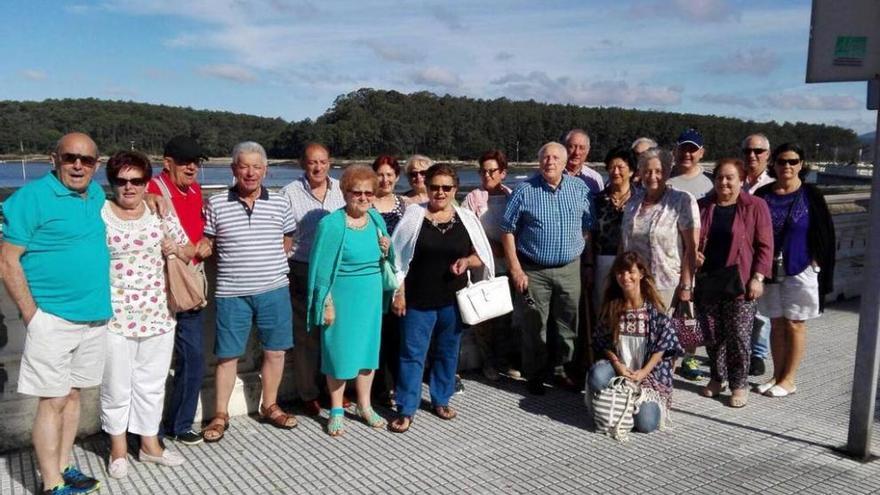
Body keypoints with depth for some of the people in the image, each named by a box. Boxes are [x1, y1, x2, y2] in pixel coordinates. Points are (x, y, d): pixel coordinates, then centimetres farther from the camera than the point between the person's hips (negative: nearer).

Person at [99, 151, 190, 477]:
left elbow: (189, 252, 12)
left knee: (152, 384, 15)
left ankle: (150, 443, 30)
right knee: (116, 387, 8)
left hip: (157, 316, 3)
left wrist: (176, 248, -9)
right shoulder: (98, 214, -5)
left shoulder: (161, 213, 3)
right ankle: (118, 448, 26)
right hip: (113, 319, -3)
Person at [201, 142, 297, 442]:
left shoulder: (280, 203, 3)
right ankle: (220, 415, 20)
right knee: (227, 355, 6)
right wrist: (233, 263, -8)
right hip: (231, 293, -2)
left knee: (275, 351, 10)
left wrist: (269, 263, 5)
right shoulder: (216, 204, -2)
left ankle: (269, 407, 28)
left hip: (274, 290, 2)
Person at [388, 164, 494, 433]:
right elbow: (398, 258, -3)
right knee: (412, 354, 2)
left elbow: (482, 256, 9)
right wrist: (399, 294, -6)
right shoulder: (413, 214, -5)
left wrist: (466, 260, -13)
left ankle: (441, 400, 32)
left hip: (453, 300, 3)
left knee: (447, 352, 15)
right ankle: (406, 410, 12)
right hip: (417, 300, -3)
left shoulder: (466, 218, 2)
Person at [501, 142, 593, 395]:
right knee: (535, 326, 6)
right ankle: (534, 375, 20)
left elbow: (588, 225, 10)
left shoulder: (580, 189, 2)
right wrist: (515, 269, -8)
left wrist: (578, 250, 0)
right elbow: (508, 231, -4)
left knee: (568, 324, 11)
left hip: (569, 268, 3)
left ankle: (561, 370, 28)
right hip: (534, 270, -2)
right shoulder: (525, 191, -6)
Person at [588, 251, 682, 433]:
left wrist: (642, 373, -16)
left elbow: (662, 346, -7)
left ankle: (652, 402, 13)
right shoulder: (611, 306, 1)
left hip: (650, 372, -2)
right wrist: (617, 365, -13)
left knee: (645, 423, -22)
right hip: (619, 367, 2)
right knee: (596, 377, -34)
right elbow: (604, 343, 5)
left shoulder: (653, 307, -7)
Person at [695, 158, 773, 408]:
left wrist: (757, 277, -11)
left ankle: (739, 384, 14)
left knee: (738, 336, 1)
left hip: (741, 284, -4)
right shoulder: (702, 206, 8)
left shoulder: (755, 206, -2)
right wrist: (693, 254, -3)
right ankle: (717, 378, 28)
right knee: (712, 335, 12)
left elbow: (764, 246, -4)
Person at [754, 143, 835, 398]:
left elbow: (824, 234, -2)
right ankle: (777, 376, 20)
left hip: (800, 270, -3)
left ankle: (789, 379, 14)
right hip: (770, 269, 3)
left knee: (794, 324, 4)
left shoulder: (810, 195, -3)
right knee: (776, 324, 10)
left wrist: (816, 264, -7)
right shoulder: (763, 194, 3)